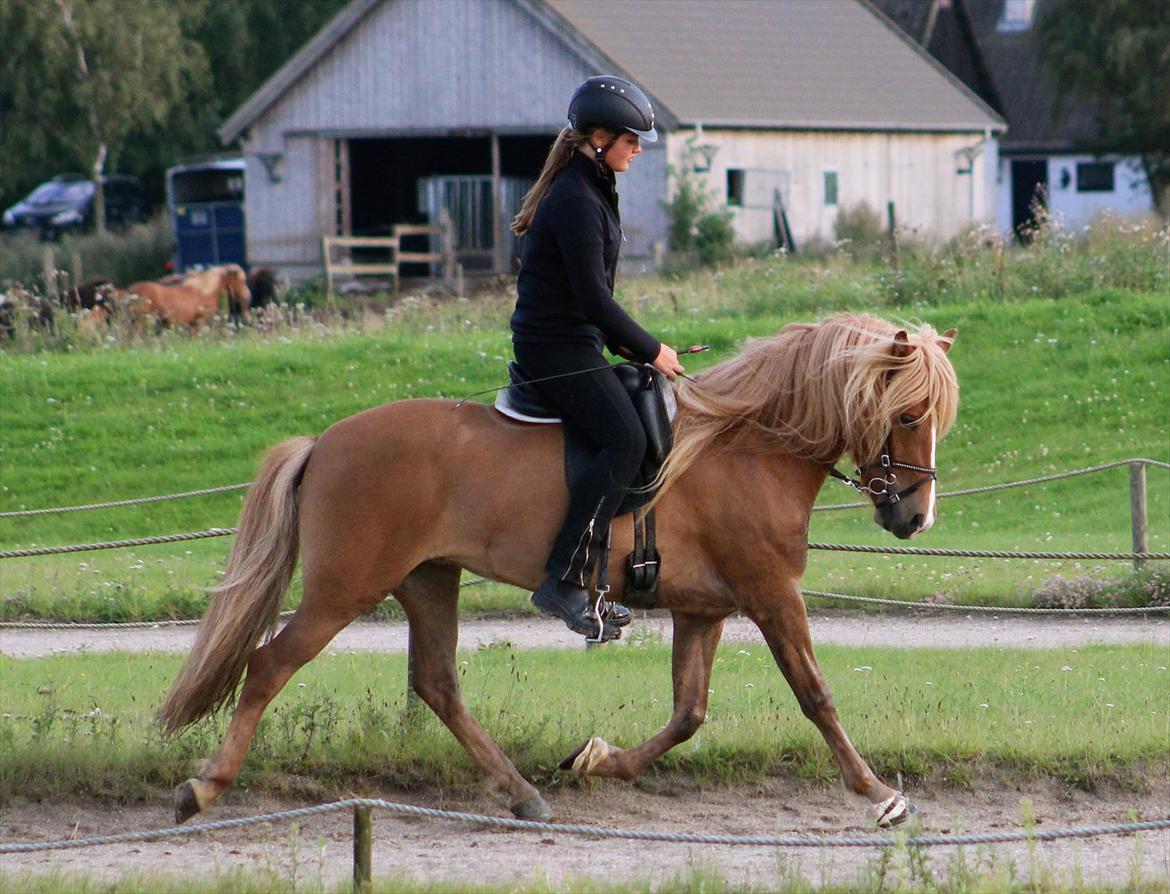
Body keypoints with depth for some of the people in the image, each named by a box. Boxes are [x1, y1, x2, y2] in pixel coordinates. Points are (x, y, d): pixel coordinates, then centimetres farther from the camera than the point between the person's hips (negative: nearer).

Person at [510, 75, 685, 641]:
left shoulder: (591, 190, 15)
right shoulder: (576, 202, -18)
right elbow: (593, 298, -21)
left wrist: (627, 345, 13)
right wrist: (650, 350, -12)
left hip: (569, 343, 11)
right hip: (557, 348, -11)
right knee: (625, 441, -23)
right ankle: (564, 582, -28)